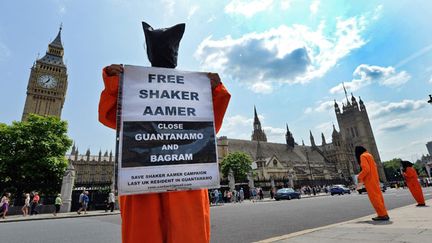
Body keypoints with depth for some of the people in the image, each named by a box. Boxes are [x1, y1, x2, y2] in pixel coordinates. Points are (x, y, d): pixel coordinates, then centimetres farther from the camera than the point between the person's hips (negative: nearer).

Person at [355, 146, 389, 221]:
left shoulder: (363, 156, -11)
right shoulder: (369, 155, 18)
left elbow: (366, 169, -20)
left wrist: (360, 177, -9)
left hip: (369, 180, -9)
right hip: (374, 178, 9)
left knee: (374, 197, -5)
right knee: (378, 196, 11)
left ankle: (382, 215, -4)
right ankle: (384, 214, 14)